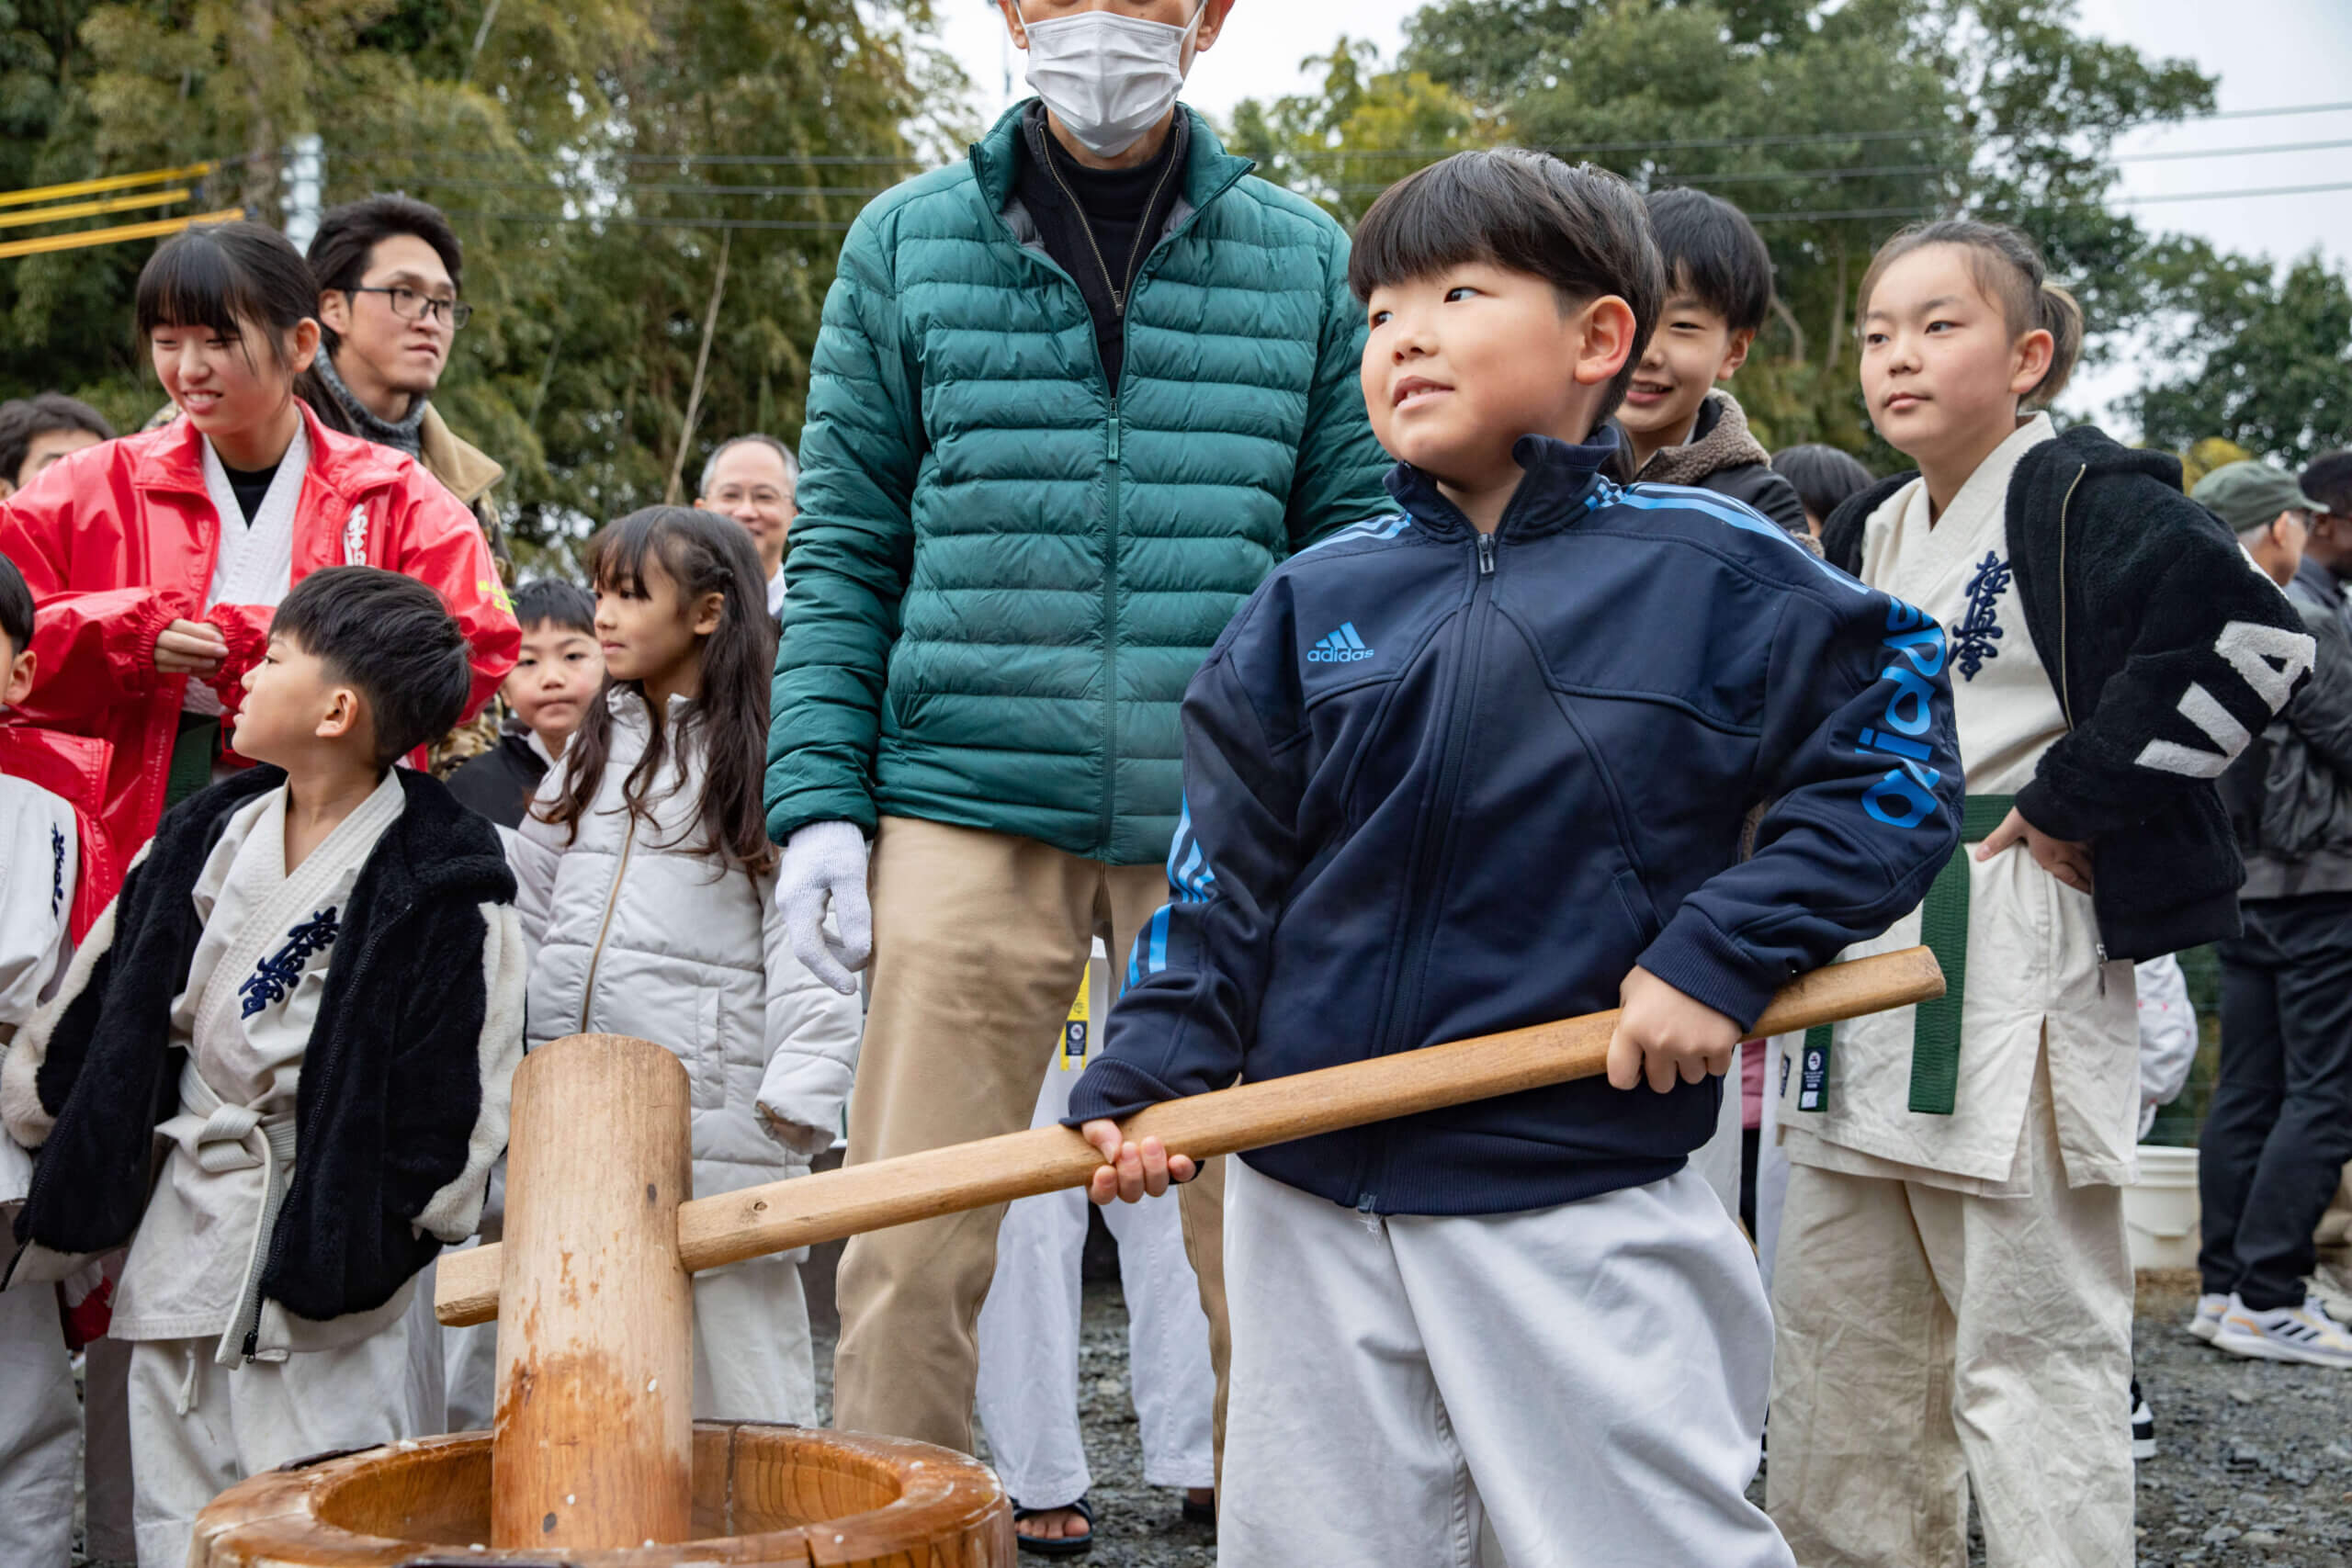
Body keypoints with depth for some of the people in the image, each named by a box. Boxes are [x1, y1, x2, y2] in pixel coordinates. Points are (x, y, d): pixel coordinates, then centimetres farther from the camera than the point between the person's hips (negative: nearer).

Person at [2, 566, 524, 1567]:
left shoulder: (439, 883, -12)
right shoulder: (207, 836, 8)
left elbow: (463, 1089, -11)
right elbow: (107, 994, 17)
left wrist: (395, 1240, -11)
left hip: (328, 1255, -6)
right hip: (184, 1231, 7)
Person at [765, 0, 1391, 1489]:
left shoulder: (1305, 262, 9)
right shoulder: (907, 242, 8)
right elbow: (843, 548, 8)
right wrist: (819, 802, -1)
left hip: (1227, 821, 0)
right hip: (972, 806, 0)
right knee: (913, 1243, 1)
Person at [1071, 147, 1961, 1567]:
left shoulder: (1712, 573, -4)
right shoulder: (1317, 599, 5)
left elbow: (1891, 777, -1)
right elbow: (1225, 869, 7)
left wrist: (1724, 955, -11)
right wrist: (1150, 1076, -5)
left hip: (1580, 1206, -3)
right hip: (1312, 1208, 4)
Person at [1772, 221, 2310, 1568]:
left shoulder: (2081, 497, -9)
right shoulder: (1867, 535, 16)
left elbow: (2250, 639, -22)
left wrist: (2077, 800, -18)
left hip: (2018, 969, -8)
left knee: (2030, 1348, -4)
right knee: (1837, 1327, 14)